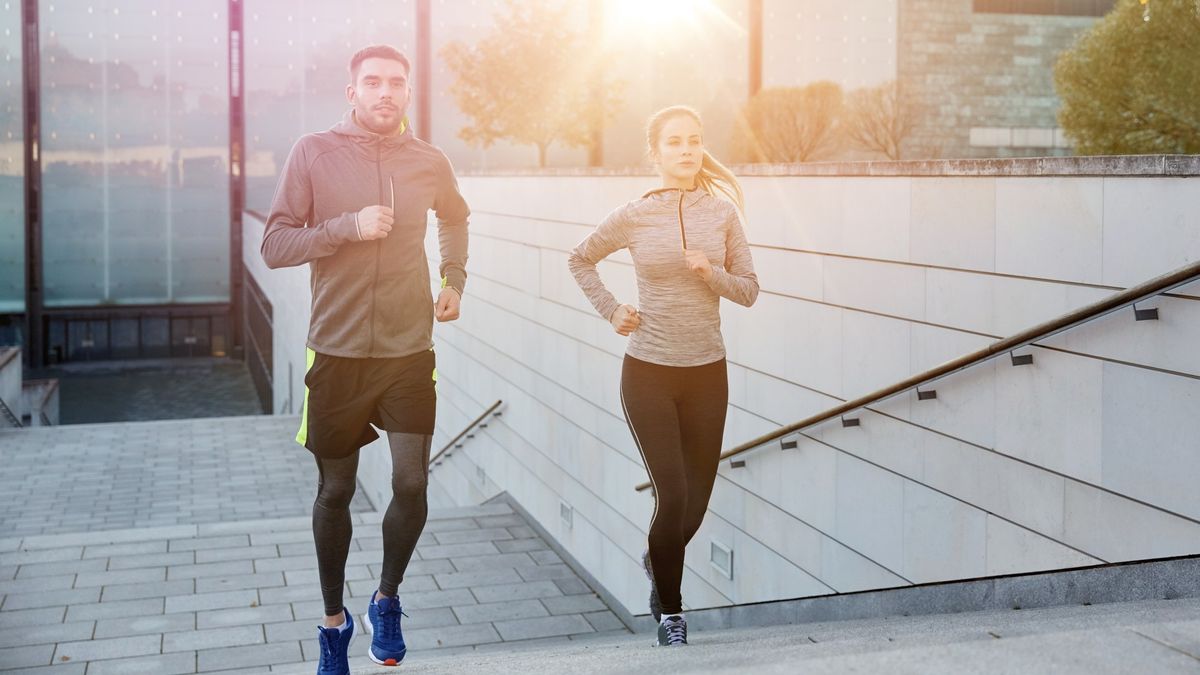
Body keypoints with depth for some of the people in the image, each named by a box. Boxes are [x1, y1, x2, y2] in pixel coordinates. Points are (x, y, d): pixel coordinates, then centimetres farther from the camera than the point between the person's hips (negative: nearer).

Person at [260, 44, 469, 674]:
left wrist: (455, 279, 13)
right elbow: (275, 244, -8)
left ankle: (388, 598, 22)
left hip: (409, 351, 1)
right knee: (335, 491, 10)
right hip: (337, 352, -1)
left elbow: (454, 218, 25)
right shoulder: (313, 153, -5)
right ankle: (333, 620, 30)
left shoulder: (429, 162, 3)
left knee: (412, 485, -6)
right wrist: (348, 226, -20)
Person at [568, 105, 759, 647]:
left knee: (697, 501, 9)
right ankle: (670, 610, 13)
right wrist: (610, 312, 1)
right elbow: (579, 260, 11)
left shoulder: (722, 212, 0)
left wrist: (711, 273, -16)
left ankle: (657, 561, 43)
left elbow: (749, 291, 3)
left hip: (707, 373, 3)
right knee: (673, 496, -8)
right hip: (648, 373, -2)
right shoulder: (634, 217, -4)